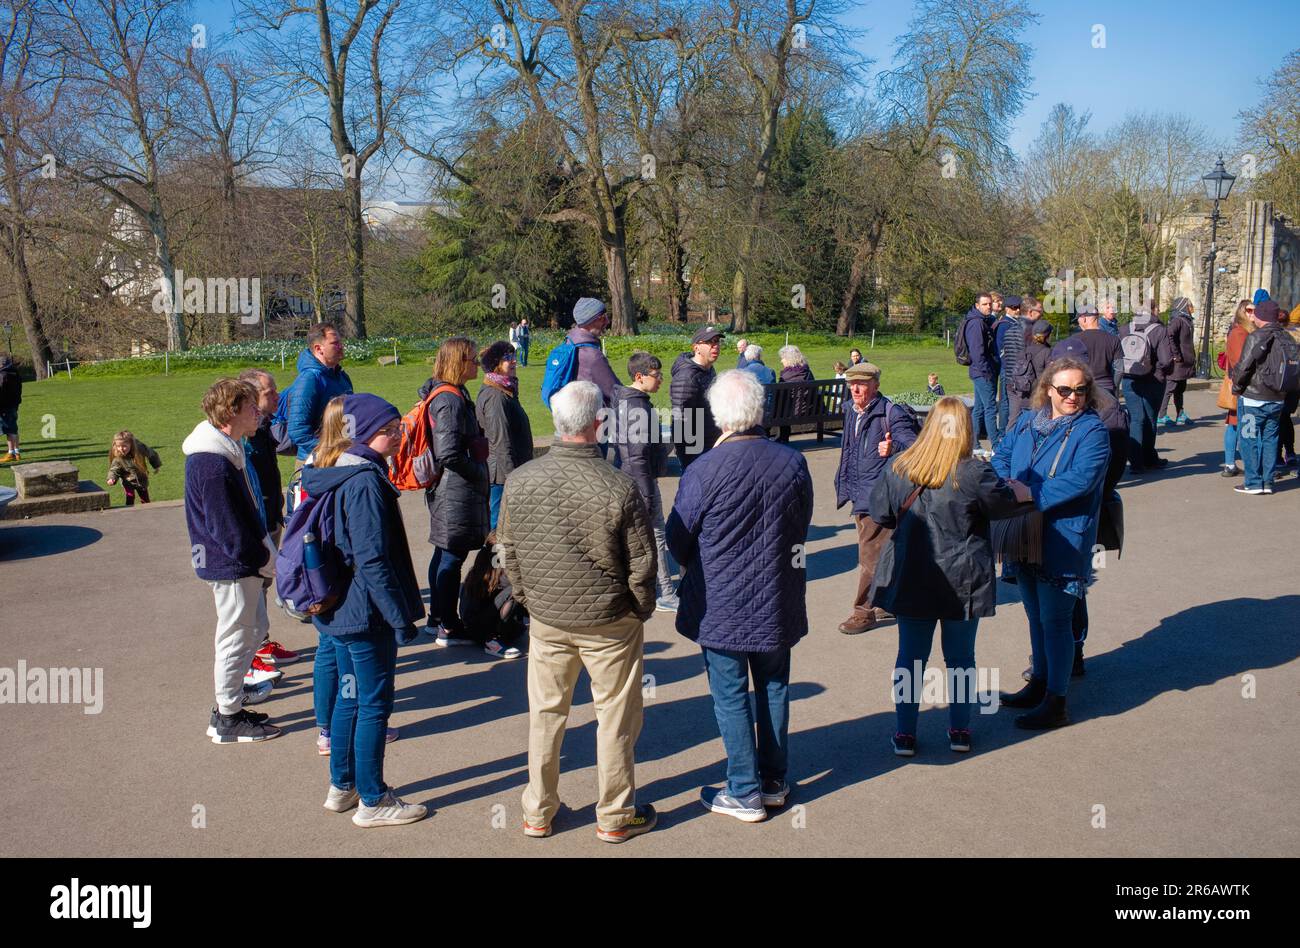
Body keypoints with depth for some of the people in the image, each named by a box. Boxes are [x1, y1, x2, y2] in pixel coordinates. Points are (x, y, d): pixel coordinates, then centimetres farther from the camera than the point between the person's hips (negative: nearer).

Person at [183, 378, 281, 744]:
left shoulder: (224, 450, 9)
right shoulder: (213, 464, -24)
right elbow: (228, 530, -23)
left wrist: (265, 555, 13)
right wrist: (266, 562, -13)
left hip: (243, 562, 10)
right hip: (232, 566, -10)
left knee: (255, 628, 19)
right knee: (237, 637, 2)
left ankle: (230, 703, 31)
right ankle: (227, 720, 17)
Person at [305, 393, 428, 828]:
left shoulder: (336, 474, 9)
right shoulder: (366, 482, -21)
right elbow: (372, 560, -24)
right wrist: (401, 618, -19)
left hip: (340, 609, 10)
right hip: (367, 613, -10)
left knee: (350, 697, 19)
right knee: (375, 704, 2)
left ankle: (342, 787, 32)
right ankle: (372, 802, 13)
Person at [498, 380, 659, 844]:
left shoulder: (520, 480, -9)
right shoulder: (619, 488, -20)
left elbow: (508, 552, 2)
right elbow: (642, 563, -12)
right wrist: (643, 609, 5)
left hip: (546, 619, 3)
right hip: (610, 622, -3)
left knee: (545, 713, 18)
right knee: (616, 717, 13)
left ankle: (538, 813, 31)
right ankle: (615, 816, 26)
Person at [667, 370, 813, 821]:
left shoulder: (703, 471, -20)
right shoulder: (794, 463, -8)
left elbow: (678, 540, -7)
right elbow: (802, 528, 6)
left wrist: (693, 567, 12)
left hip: (720, 605, -4)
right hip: (778, 601, 4)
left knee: (731, 696, 8)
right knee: (774, 689, 17)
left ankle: (745, 793, 17)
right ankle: (774, 782, 30)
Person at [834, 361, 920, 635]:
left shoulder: (891, 414, -14)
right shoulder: (851, 410, 10)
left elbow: (912, 445, -25)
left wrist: (893, 447, -46)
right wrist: (844, 484, 24)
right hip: (860, 494, 9)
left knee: (870, 555, -5)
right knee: (880, 553, 19)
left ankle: (865, 610, 4)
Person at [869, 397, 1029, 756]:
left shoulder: (897, 467, -8)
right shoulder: (974, 473, -16)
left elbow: (880, 513, 2)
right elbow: (1004, 503, 2)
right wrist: (1020, 491, 24)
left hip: (910, 581, 2)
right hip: (962, 583, -2)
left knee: (910, 656, 12)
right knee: (961, 658, 15)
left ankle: (905, 733, 18)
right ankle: (960, 730, 26)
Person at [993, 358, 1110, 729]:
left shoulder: (1092, 430, -10)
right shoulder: (1026, 421, 9)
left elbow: (1081, 479, -21)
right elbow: (1001, 457, 10)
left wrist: (1031, 496, -21)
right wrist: (1009, 487, -10)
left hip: (1063, 541, -6)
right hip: (1024, 536, 6)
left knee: (1054, 620, -1)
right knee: (1036, 615, 19)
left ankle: (1056, 703, 9)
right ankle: (1039, 684, 35)